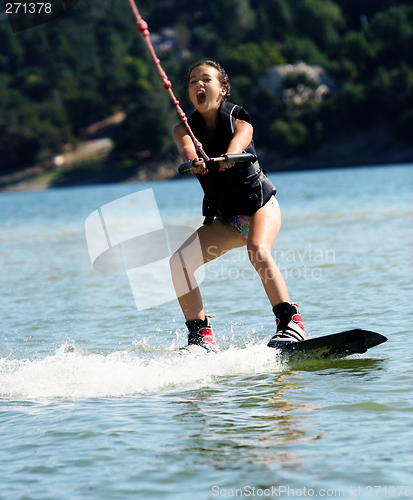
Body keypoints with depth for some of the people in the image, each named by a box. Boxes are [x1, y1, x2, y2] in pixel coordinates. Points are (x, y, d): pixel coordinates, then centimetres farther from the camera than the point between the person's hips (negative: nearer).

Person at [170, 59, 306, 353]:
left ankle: (291, 323, -31)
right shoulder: (185, 129, -2)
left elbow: (238, 143, -34)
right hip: (225, 219, 4)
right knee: (179, 261, -15)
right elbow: (187, 148, -26)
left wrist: (227, 158, -59)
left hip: (259, 201, -4)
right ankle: (201, 337, -8)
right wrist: (194, 162, -51)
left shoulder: (238, 120, -11)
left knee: (258, 250, -34)